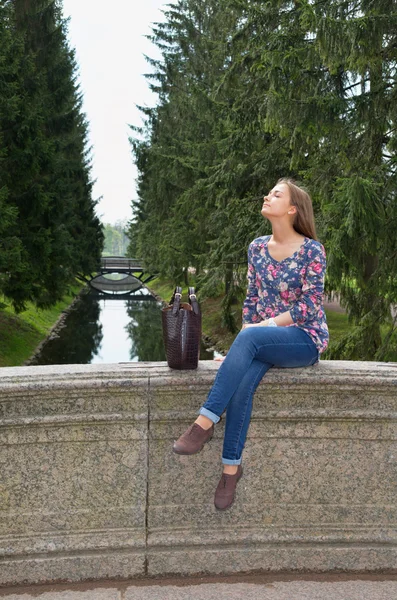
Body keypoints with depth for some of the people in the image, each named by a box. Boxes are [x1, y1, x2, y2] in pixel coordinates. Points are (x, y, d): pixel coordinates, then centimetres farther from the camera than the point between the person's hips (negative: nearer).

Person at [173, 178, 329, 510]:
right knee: (242, 381, -29)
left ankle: (205, 423, -34)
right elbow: (252, 298, 12)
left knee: (249, 338, -35)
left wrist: (261, 326, -20)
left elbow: (309, 306, -13)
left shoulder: (312, 250, -9)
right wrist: (242, 344, -2)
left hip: (306, 338, -4)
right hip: (265, 338, 4)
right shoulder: (257, 247, 8)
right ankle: (232, 466, -21)